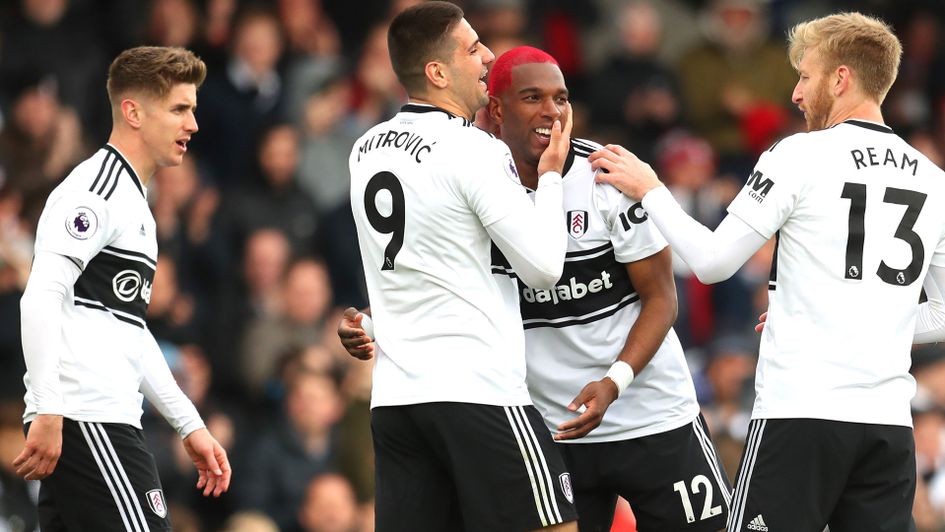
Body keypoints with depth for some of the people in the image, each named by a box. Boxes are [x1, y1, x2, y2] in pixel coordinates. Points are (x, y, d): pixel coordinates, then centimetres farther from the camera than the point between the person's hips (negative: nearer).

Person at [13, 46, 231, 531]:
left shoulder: (133, 200, 25)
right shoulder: (96, 191, -8)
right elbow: (40, 298, -19)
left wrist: (190, 427, 29)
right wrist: (48, 413, -26)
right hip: (88, 420, -10)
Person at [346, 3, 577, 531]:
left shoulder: (366, 150, 11)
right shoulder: (477, 151, -11)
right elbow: (544, 268, -10)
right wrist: (550, 176, 4)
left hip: (394, 396, 7)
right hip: (479, 389, -7)